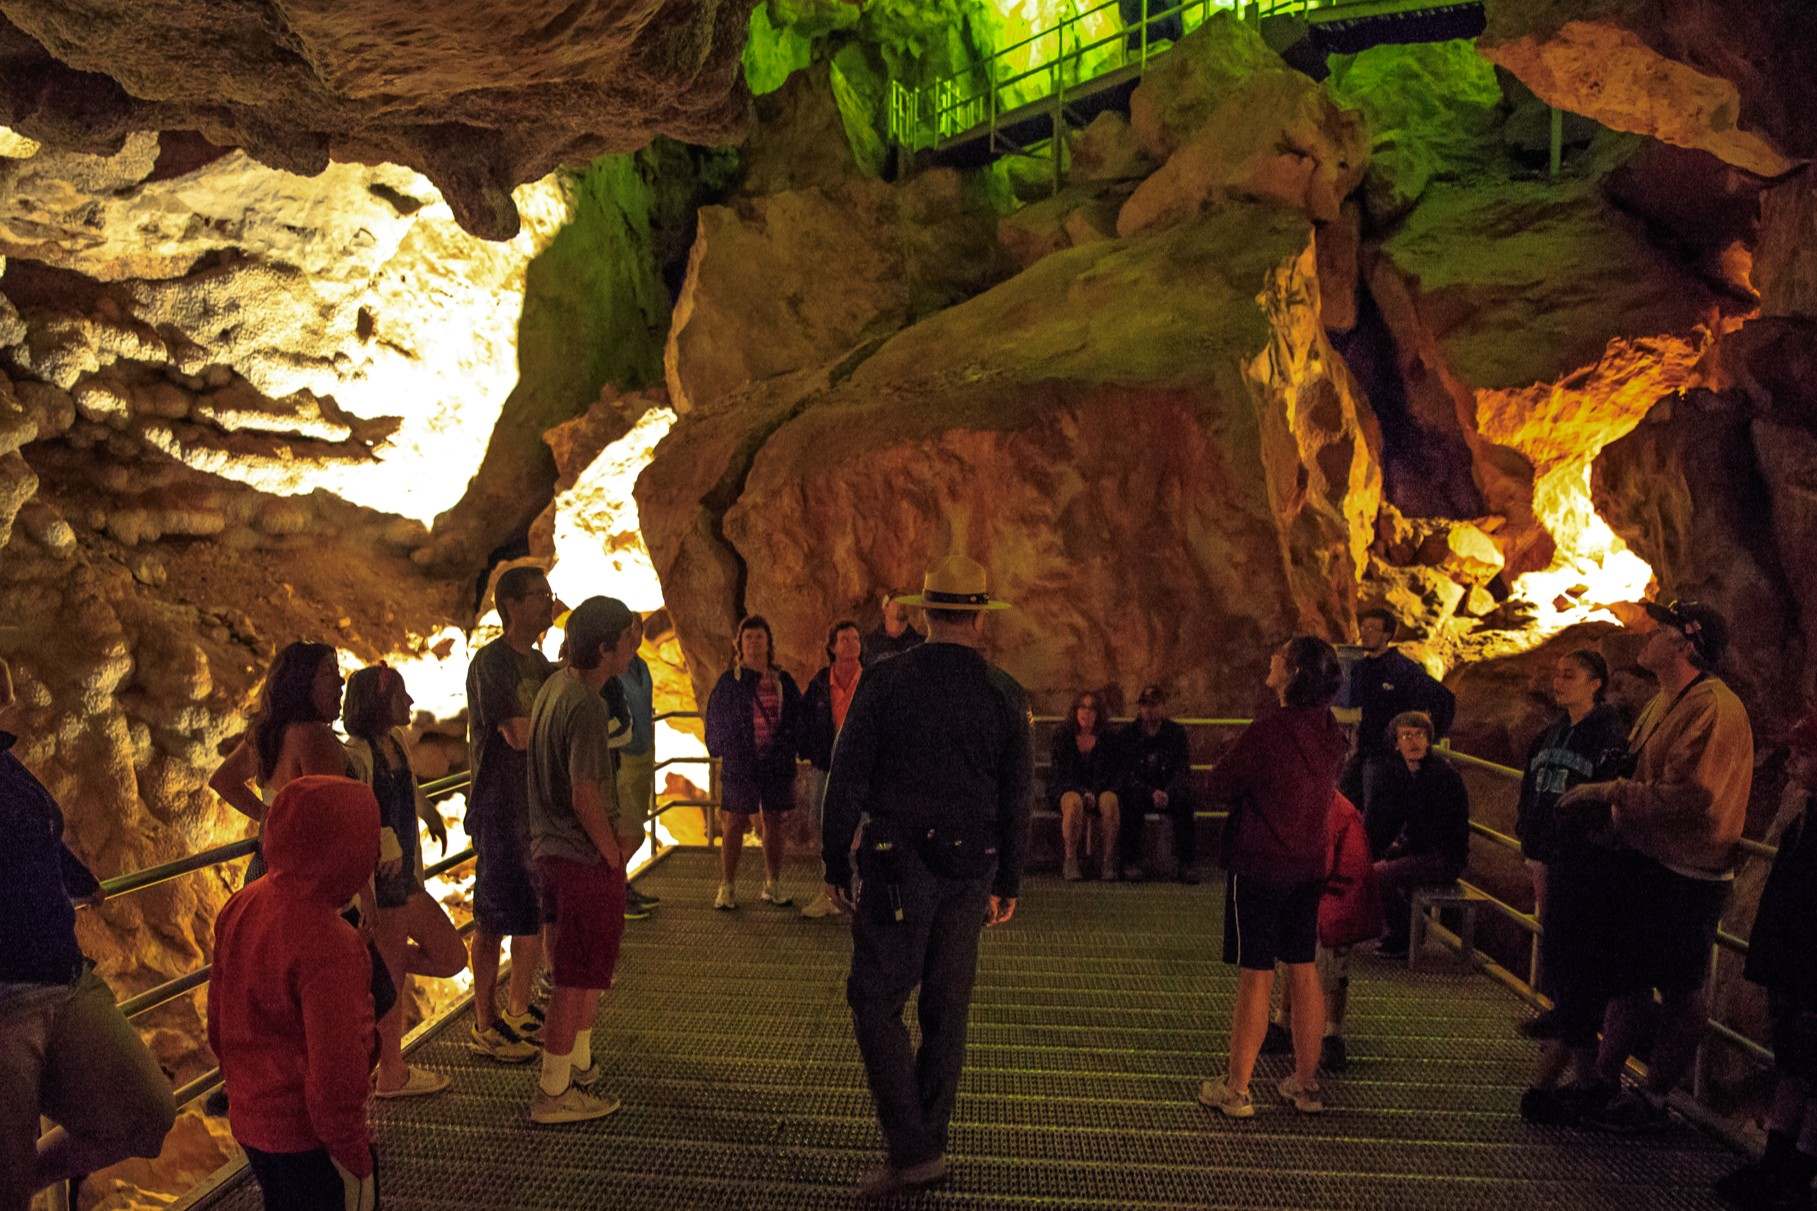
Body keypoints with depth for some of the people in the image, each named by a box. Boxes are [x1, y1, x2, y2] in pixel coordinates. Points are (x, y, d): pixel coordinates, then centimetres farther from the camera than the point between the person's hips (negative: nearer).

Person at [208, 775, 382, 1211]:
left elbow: (218, 1023, 10)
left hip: (249, 1121, 8)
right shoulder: (329, 946, -29)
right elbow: (335, 1072, -26)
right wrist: (356, 1164, -15)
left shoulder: (240, 907, -2)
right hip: (307, 1138, -8)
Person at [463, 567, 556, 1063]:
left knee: (537, 912, 15)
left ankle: (519, 1010, 29)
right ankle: (484, 1025, 12)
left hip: (539, 805, 8)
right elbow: (520, 735, -22)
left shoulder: (539, 662, 12)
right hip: (500, 804, -8)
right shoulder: (491, 661, -14)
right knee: (494, 918, 1)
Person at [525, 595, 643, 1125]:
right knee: (578, 978, 2)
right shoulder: (585, 707, -24)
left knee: (585, 969, 24)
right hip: (586, 860, -10)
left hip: (552, 850, 10)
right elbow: (584, 795, -26)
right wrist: (614, 853, -14)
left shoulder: (556, 685, 6)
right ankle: (552, 1093, 13)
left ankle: (579, 1064, 38)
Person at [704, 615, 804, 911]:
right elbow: (716, 719, 6)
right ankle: (727, 888, 8)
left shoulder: (783, 681, 8)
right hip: (739, 763, -3)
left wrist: (790, 748, 3)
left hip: (777, 764, 3)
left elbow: (796, 718, 12)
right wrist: (720, 750, 1)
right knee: (735, 823, 0)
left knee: (775, 823, 8)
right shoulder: (729, 681, 1)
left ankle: (773, 886, 18)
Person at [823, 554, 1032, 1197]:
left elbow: (847, 778, -6)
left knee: (877, 1004, 3)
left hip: (896, 865, -4)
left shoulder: (884, 681, -6)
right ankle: (930, 1144, 23)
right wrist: (1006, 884, 14)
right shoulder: (1005, 694, 2)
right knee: (946, 1011, 13)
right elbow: (1016, 799, 6)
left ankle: (911, 1149, -4)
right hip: (970, 870, 4)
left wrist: (835, 863, 2)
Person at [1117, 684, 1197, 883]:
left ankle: (1184, 865, -27)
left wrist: (1167, 793, -23)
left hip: (1170, 792, 1)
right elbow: (1127, 774, -6)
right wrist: (1151, 793, -23)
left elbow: (1183, 772, -3)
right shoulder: (1128, 735, 3)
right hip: (1138, 790, -1)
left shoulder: (1177, 733, 5)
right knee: (1133, 800, -34)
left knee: (1184, 802, -31)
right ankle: (1131, 863, -28)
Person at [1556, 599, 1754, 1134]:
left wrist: (1609, 793, -20)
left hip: (1684, 875, -10)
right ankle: (1604, 1080, 26)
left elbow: (1688, 795, -27)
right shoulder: (1663, 704, 15)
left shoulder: (1714, 708, -18)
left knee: (1680, 991, 4)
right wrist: (1598, 802, 6)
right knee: (1627, 976, 16)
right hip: (1641, 863, 10)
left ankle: (1652, 1100, 14)